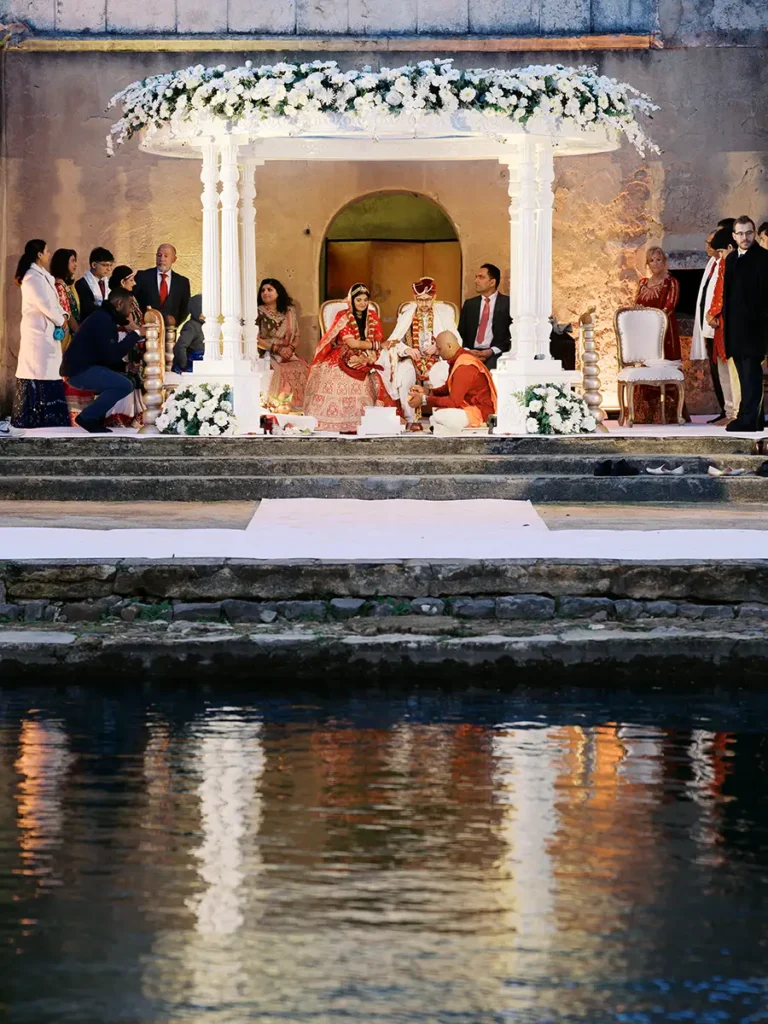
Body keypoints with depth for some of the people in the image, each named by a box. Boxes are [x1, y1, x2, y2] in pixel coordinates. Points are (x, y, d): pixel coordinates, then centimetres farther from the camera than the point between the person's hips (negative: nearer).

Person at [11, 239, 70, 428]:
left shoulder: (42, 276, 16)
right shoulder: (33, 277, -15)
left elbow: (53, 302, 17)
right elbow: (45, 305, -20)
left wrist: (63, 316, -2)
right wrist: (61, 321, -6)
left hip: (45, 334, 10)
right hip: (38, 335, -10)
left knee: (48, 375, 10)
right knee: (40, 377, -10)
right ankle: (43, 421, -11)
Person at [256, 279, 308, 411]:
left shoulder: (289, 311, 15)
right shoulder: (258, 312, 4)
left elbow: (296, 336, 15)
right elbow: (256, 339, -4)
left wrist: (290, 348, -7)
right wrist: (276, 349, -13)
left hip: (287, 354, 3)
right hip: (266, 354, -3)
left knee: (303, 370, -24)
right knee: (280, 371, -34)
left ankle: (299, 407, -19)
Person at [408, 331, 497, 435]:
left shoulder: (464, 367, -24)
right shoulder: (459, 359, 6)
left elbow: (453, 402, -23)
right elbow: (449, 388, 17)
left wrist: (424, 400, -17)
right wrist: (426, 392, 3)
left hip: (479, 413, -11)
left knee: (439, 416, -26)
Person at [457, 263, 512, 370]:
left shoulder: (507, 303, 5)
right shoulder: (469, 304, 18)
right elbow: (461, 333, 16)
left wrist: (492, 351, -12)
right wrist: (467, 351, -5)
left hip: (495, 354, -2)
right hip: (471, 352, 2)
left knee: (491, 365, -35)